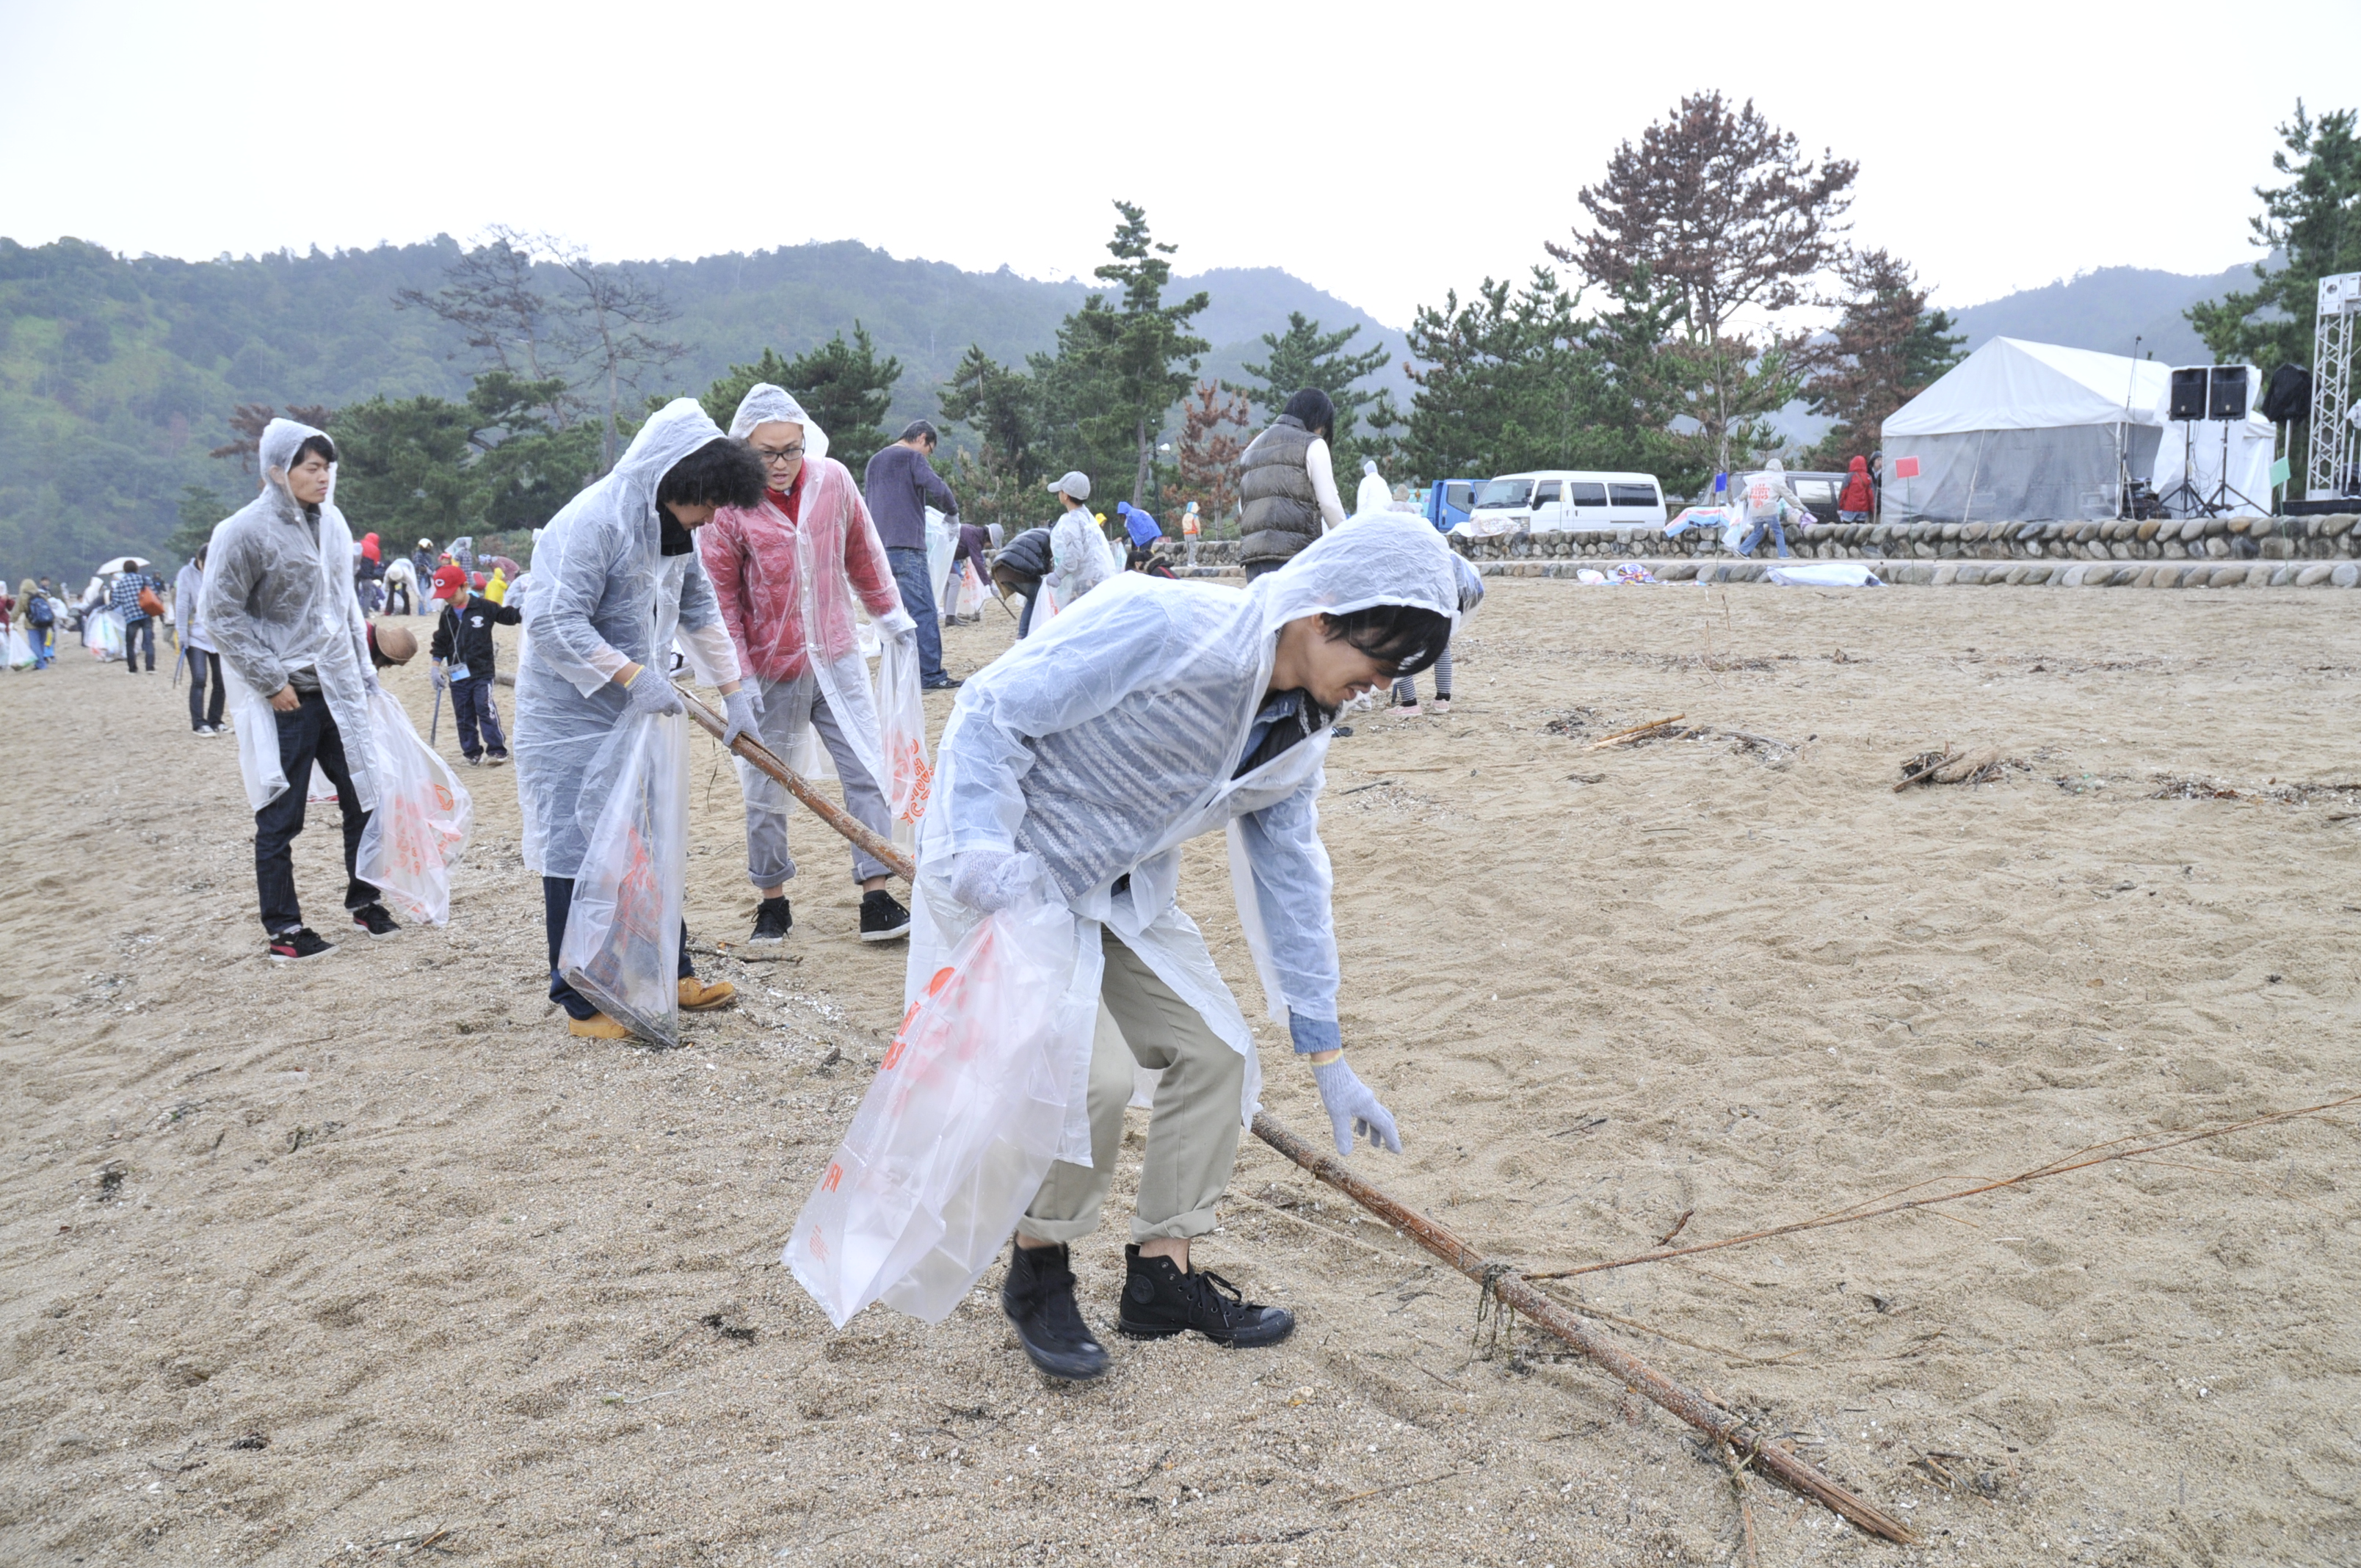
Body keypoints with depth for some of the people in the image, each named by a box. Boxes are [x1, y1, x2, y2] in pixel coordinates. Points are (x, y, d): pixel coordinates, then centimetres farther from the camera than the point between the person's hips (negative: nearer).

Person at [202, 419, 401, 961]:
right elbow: (220, 616, -10)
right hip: (284, 697, -6)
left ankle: (363, 899, 29)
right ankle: (283, 930, 13)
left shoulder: (330, 521, 7)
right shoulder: (245, 531, -12)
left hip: (338, 689, 6)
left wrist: (363, 669, 15)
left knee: (364, 796, 11)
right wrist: (272, 681, -12)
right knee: (280, 816, 2)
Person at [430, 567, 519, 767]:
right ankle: (472, 753, 16)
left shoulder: (484, 608, -5)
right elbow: (440, 643, 15)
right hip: (457, 675, 5)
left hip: (482, 672, -5)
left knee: (486, 710, -12)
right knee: (463, 716, 7)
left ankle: (497, 751, -6)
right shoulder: (446, 615, 8)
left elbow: (510, 616, -2)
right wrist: (436, 667, 10)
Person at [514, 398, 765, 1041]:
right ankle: (580, 1001, 6)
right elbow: (554, 624, -28)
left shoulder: (674, 528, 5)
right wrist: (634, 675, -29)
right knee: (576, 846, -3)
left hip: (636, 712, 9)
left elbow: (698, 610, 17)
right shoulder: (592, 521, -24)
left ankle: (670, 972, 28)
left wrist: (734, 691, 14)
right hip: (570, 713, -9)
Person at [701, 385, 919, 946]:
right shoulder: (728, 504, -13)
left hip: (837, 658, 2)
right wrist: (737, 678, -12)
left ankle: (876, 898, 7)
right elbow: (720, 597, -8)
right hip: (773, 671, -2)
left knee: (868, 773, 0)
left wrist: (894, 618, 18)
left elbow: (863, 556, 11)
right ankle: (772, 901, 24)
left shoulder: (833, 480, -4)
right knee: (766, 790, 8)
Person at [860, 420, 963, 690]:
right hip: (906, 546, -8)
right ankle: (931, 674, -9)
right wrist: (953, 511, 1)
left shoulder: (874, 462, 21)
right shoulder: (912, 458, -2)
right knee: (923, 612, -7)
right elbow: (938, 488, -16)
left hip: (878, 548, 8)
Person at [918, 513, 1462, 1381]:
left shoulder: (1297, 739, -2)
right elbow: (992, 709, -24)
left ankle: (1160, 1275, 20)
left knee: (1216, 1051, 4)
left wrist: (1328, 1059, 8)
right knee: (1092, 1072, -20)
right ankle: (1038, 1273, 7)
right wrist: (982, 860, -34)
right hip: (1004, 876, -8)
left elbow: (1290, 881, 6)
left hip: (1120, 894, 8)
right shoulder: (1158, 625, -28)